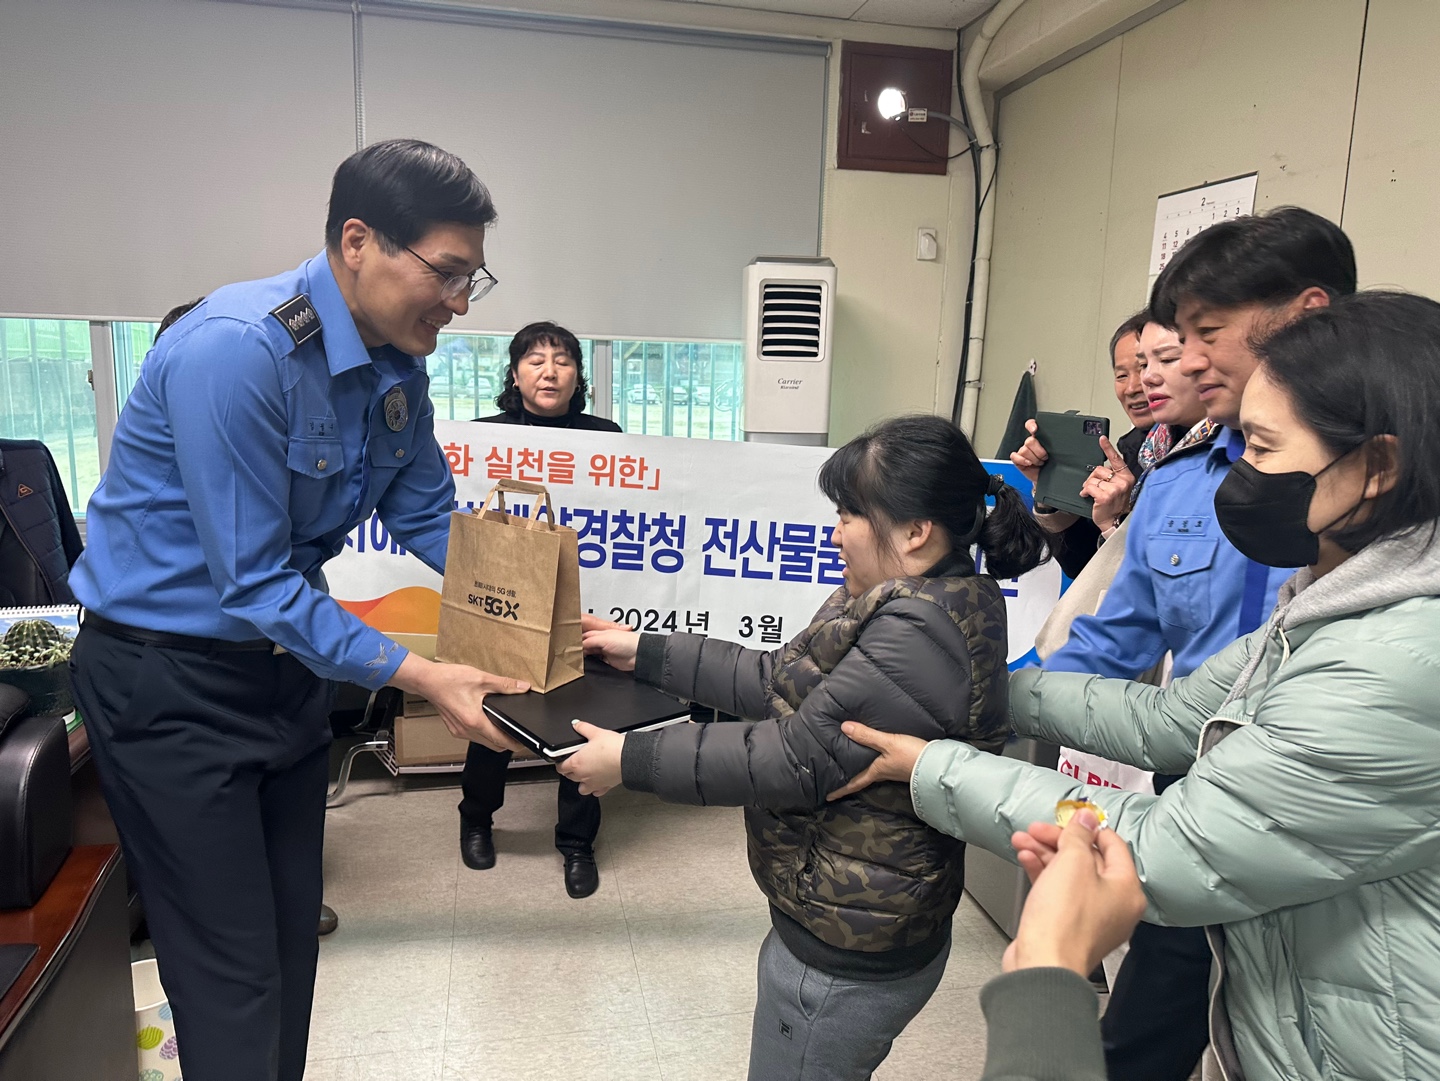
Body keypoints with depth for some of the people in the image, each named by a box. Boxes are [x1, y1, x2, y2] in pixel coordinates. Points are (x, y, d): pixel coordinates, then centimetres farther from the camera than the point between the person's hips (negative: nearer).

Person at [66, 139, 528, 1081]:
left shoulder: (398, 367, -2)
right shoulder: (237, 349, -27)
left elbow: (431, 517, 6)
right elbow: (251, 582, -26)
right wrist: (419, 677, -27)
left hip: (287, 656, 8)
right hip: (170, 679, -7)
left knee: (293, 933, 18)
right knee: (232, 975, 3)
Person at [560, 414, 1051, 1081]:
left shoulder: (922, 635, -28)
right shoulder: (922, 601, 4)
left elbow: (800, 757, -25)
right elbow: (782, 684, 7)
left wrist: (631, 760, -18)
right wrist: (646, 654, 7)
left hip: (847, 965, -9)